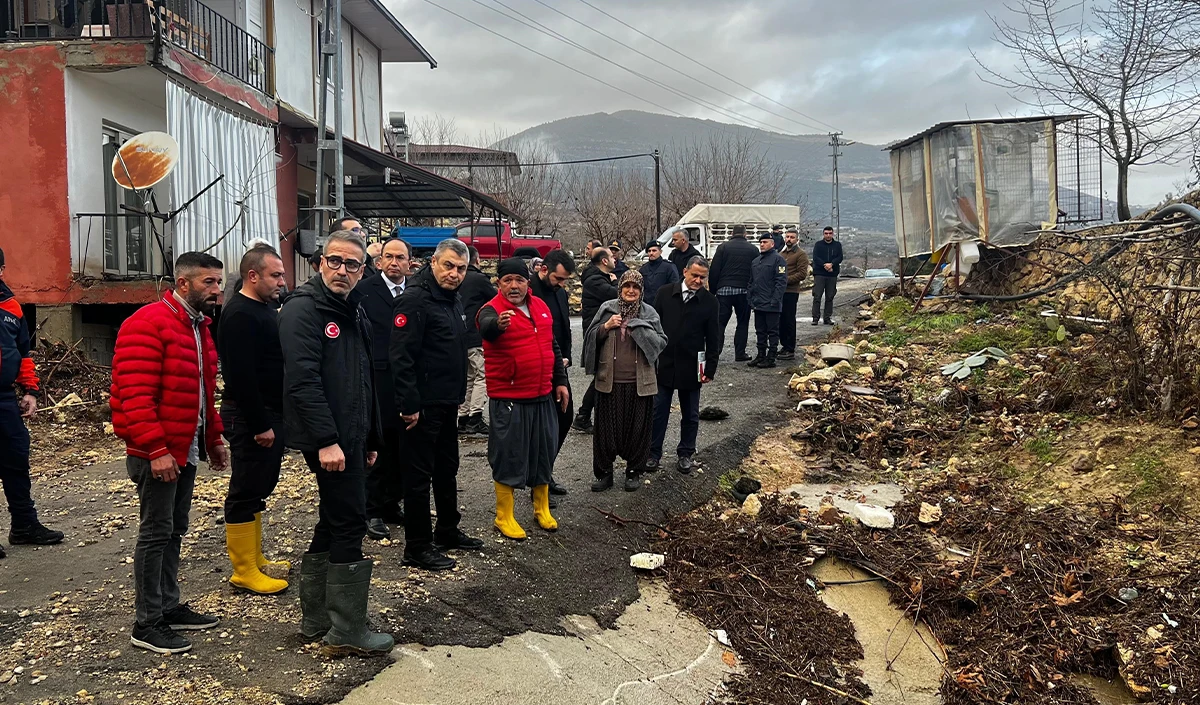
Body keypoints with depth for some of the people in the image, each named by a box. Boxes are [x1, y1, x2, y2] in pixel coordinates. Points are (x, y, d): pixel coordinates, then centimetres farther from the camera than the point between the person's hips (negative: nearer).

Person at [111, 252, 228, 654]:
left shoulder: (198, 326, 15)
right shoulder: (148, 324, -15)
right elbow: (134, 394, -22)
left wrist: (213, 438, 22)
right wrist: (156, 450, -25)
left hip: (187, 450, 9)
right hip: (157, 453, -9)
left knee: (174, 531, 15)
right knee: (156, 532, -3)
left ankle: (169, 606, 26)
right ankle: (147, 624, 7)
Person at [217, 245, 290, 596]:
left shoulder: (265, 307, 14)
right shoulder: (240, 315, -17)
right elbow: (242, 377, -23)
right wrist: (261, 425, -23)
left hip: (271, 414, 10)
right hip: (251, 419, -10)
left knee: (259, 488, 17)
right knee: (246, 492, -3)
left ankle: (255, 558, 27)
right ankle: (244, 572, 4)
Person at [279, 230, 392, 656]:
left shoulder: (356, 315, 16)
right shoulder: (304, 309, -12)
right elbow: (303, 380, -21)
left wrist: (371, 438, 21)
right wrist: (326, 440, -25)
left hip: (351, 437, 10)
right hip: (329, 439, -10)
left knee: (333, 525, 14)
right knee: (349, 524, -6)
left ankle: (316, 621, 26)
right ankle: (347, 632, 3)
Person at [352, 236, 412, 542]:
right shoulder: (364, 290, -4)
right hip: (377, 382, -4)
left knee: (402, 447, 12)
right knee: (378, 447, 2)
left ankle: (392, 503, 26)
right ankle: (373, 511, 13)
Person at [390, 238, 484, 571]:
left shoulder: (454, 300, 13)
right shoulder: (415, 300, -17)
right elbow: (401, 357, -23)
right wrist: (409, 404, -24)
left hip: (448, 403, 10)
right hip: (424, 404, -9)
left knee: (447, 469, 19)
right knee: (420, 474, 0)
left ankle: (448, 531, 33)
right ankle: (417, 547, 9)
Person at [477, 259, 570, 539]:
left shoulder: (540, 306, 8)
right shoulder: (493, 310, -13)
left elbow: (552, 346, 17)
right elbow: (486, 327, -38)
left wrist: (560, 381, 15)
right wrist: (498, 323, -60)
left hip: (543, 395, 7)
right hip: (508, 398, -6)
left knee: (544, 452, 16)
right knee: (508, 456, 3)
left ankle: (542, 509, 34)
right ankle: (504, 517, 18)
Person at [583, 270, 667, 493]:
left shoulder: (649, 313, 5)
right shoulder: (607, 309, 5)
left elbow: (661, 342, 2)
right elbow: (591, 338, 7)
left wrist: (642, 329, -12)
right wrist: (606, 327, -10)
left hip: (639, 382, 0)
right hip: (609, 380, 0)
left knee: (637, 427, 6)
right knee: (606, 427, 5)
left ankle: (634, 472, 22)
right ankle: (604, 472, 17)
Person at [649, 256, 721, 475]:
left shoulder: (710, 302, -3)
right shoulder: (664, 294, -2)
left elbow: (713, 339, 0)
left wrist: (710, 369, -2)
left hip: (691, 369, 0)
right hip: (663, 365, 0)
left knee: (691, 415, 11)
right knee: (658, 412, 7)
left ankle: (685, 454, 26)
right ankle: (653, 453, 18)